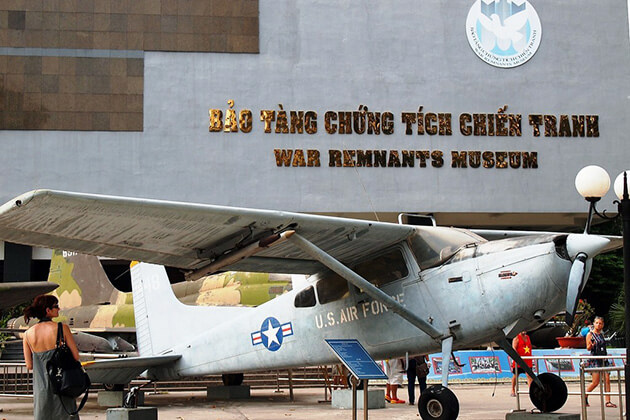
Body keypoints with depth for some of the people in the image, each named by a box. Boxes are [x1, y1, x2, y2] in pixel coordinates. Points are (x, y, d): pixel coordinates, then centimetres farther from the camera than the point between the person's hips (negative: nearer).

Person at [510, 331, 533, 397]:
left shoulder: (528, 337, 15)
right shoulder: (516, 338, -4)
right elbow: (514, 348, -12)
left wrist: (531, 358, 16)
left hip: (527, 361, 5)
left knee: (529, 375, -5)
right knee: (515, 375, 4)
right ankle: (513, 391, 15)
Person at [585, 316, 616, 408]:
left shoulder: (602, 334, 15)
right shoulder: (590, 334, -2)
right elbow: (588, 348, -6)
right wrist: (592, 344, -26)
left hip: (604, 359, 6)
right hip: (595, 359, -6)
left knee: (607, 380, -4)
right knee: (595, 382, -8)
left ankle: (608, 401, -4)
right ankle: (585, 397, 13)